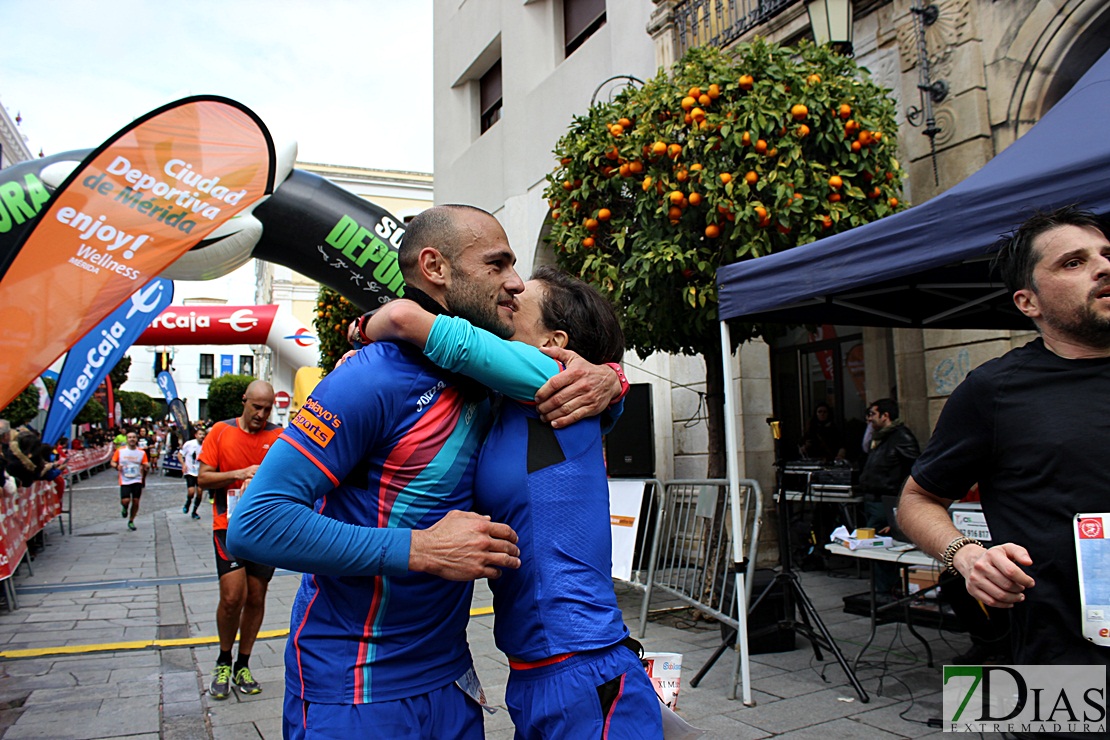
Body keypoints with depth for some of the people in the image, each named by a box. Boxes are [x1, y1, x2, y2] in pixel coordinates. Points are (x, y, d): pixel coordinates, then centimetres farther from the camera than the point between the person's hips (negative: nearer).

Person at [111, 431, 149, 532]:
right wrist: (116, 466, -15)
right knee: (125, 501, -14)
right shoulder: (120, 451, 0)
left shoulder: (142, 452, 2)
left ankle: (131, 521, 21)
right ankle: (125, 507, 25)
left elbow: (146, 465, 5)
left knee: (135, 501, 2)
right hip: (124, 481, -1)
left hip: (137, 480, 1)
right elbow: (113, 462, 7)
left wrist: (146, 467, -18)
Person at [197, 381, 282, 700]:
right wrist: (239, 474, -14)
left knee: (256, 598, 8)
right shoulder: (221, 431, 2)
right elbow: (202, 478, 0)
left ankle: (242, 667, 25)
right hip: (230, 526, -2)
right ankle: (223, 662, 16)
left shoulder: (279, 436, 3)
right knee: (233, 596, -10)